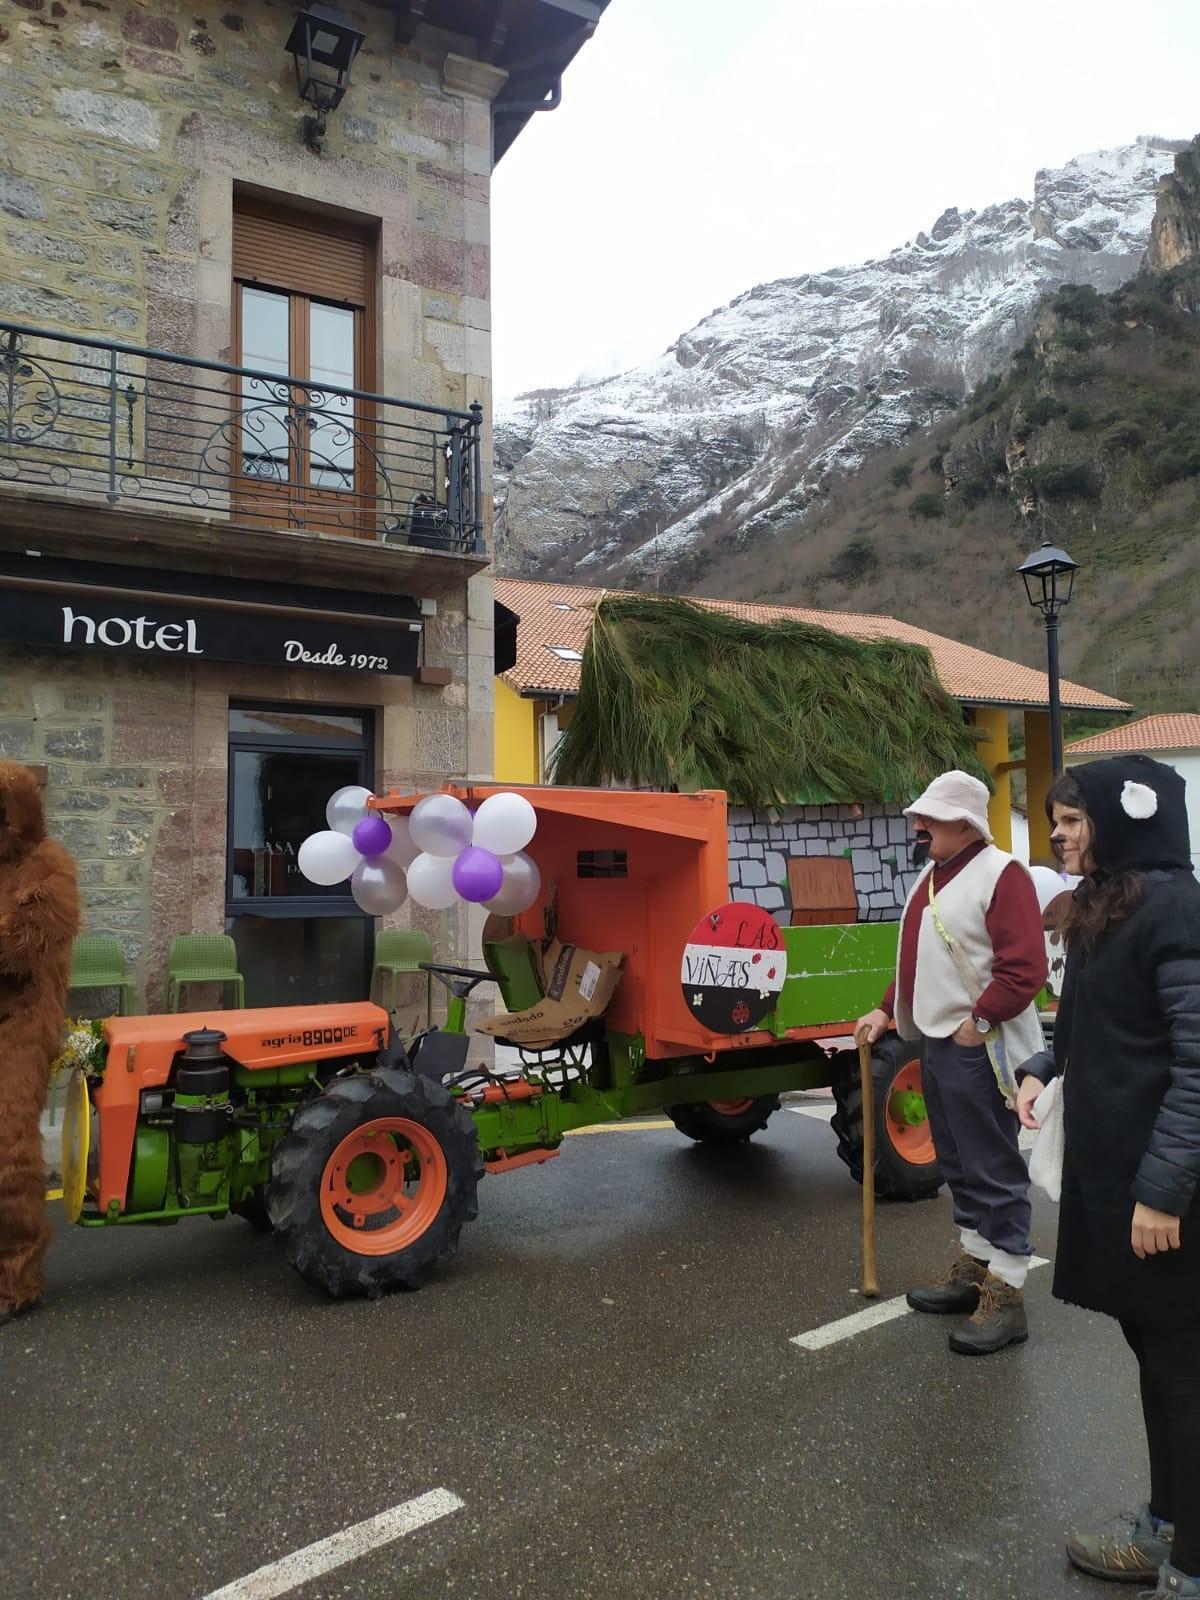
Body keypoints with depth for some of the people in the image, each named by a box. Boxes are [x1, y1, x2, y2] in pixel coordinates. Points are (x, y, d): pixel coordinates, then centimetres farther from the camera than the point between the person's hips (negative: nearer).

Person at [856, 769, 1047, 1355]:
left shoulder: (1001, 875, -14)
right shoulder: (933, 876, 16)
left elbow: (1024, 968, -21)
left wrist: (978, 1022, -21)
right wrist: (887, 1009, 15)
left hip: (977, 1050, -10)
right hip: (936, 1043, 10)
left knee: (994, 1169, -2)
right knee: (957, 1163, 18)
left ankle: (1005, 1296, 7)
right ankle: (972, 1267, 31)